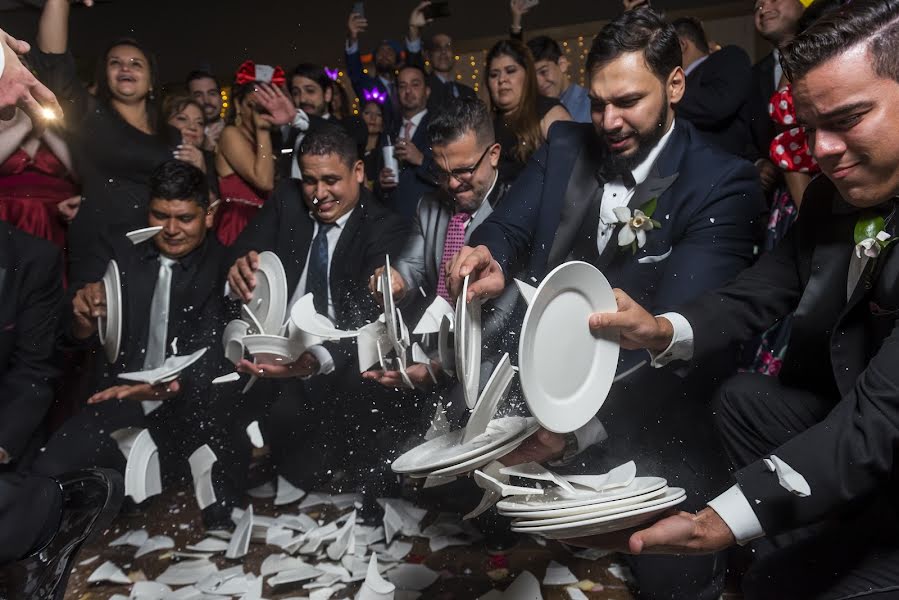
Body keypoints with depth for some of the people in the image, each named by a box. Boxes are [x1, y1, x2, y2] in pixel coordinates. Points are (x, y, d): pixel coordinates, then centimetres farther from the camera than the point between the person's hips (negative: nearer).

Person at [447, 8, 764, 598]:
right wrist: (490, 259, -27)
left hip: (645, 408, -4)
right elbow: (508, 226, -1)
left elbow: (681, 335, -24)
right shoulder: (565, 145, 4)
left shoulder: (722, 184, -13)